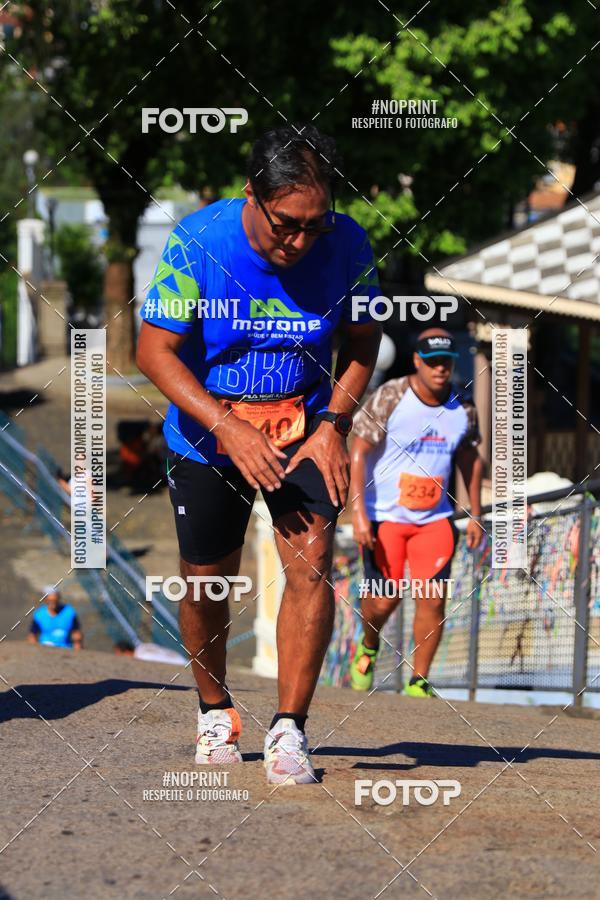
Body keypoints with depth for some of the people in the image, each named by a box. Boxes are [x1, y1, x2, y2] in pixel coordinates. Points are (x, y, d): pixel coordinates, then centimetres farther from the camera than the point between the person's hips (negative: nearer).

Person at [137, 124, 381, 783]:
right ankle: (215, 711, 32)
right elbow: (155, 350, -15)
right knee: (206, 580, 7)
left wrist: (333, 425, -11)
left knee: (311, 561, -17)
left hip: (306, 428, 1)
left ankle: (288, 730, -11)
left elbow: (362, 340, 2)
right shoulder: (196, 241, -20)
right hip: (207, 432, 0)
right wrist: (225, 426, -26)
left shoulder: (346, 245, -14)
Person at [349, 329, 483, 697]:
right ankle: (368, 646, 30)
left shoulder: (463, 410, 1)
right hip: (384, 515, -3)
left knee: (433, 598, -9)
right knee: (384, 600, -5)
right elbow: (359, 452, -12)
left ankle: (419, 681, 2)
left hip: (434, 518, 3)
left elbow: (470, 459, 17)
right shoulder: (389, 398, -12)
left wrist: (476, 515, 15)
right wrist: (359, 512, -20)